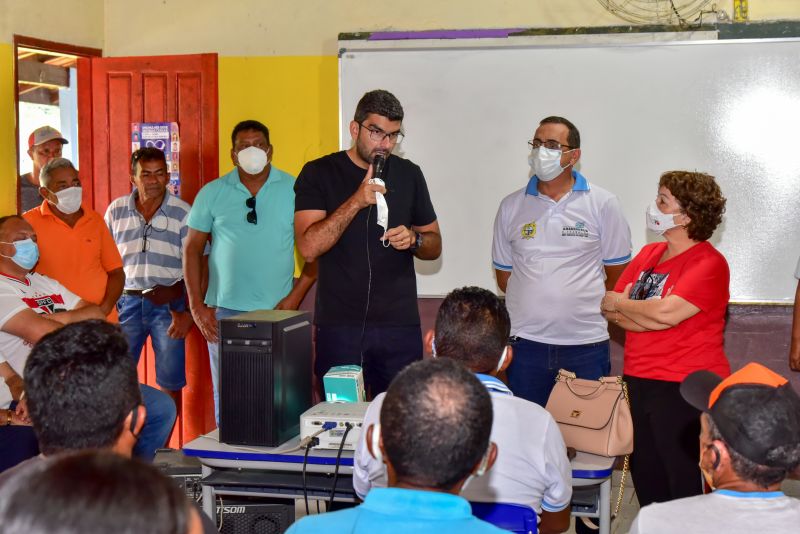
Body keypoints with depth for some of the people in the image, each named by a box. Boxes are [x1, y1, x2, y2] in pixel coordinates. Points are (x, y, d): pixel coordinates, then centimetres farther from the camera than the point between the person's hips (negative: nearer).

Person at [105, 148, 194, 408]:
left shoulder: (183, 213, -3)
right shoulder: (116, 211, 5)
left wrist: (188, 313, -9)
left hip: (168, 303, -2)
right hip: (127, 301, 2)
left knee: (170, 383, 3)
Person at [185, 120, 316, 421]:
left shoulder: (294, 190, 2)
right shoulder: (212, 193, 6)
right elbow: (193, 250, 9)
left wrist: (296, 296, -6)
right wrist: (196, 306, 1)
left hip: (278, 311, -1)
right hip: (224, 312, 1)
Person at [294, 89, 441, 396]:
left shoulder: (409, 175, 10)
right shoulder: (318, 173, 0)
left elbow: (435, 246, 17)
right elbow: (308, 247, -12)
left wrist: (413, 239, -6)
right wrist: (357, 201, -19)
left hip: (400, 325, 3)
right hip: (338, 325, -2)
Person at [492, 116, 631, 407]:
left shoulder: (603, 204, 1)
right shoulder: (511, 206, 7)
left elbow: (617, 276, 5)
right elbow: (504, 275, 13)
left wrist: (582, 307, 7)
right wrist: (536, 306, 6)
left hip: (587, 343, -1)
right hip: (526, 342, 2)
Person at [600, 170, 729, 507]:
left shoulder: (709, 264, -12)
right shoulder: (649, 254, 11)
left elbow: (666, 311, -24)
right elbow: (611, 309, 7)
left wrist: (619, 304, -7)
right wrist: (644, 313, -13)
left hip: (684, 390, -7)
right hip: (641, 380, 8)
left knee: (682, 483, 0)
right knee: (645, 476, 16)